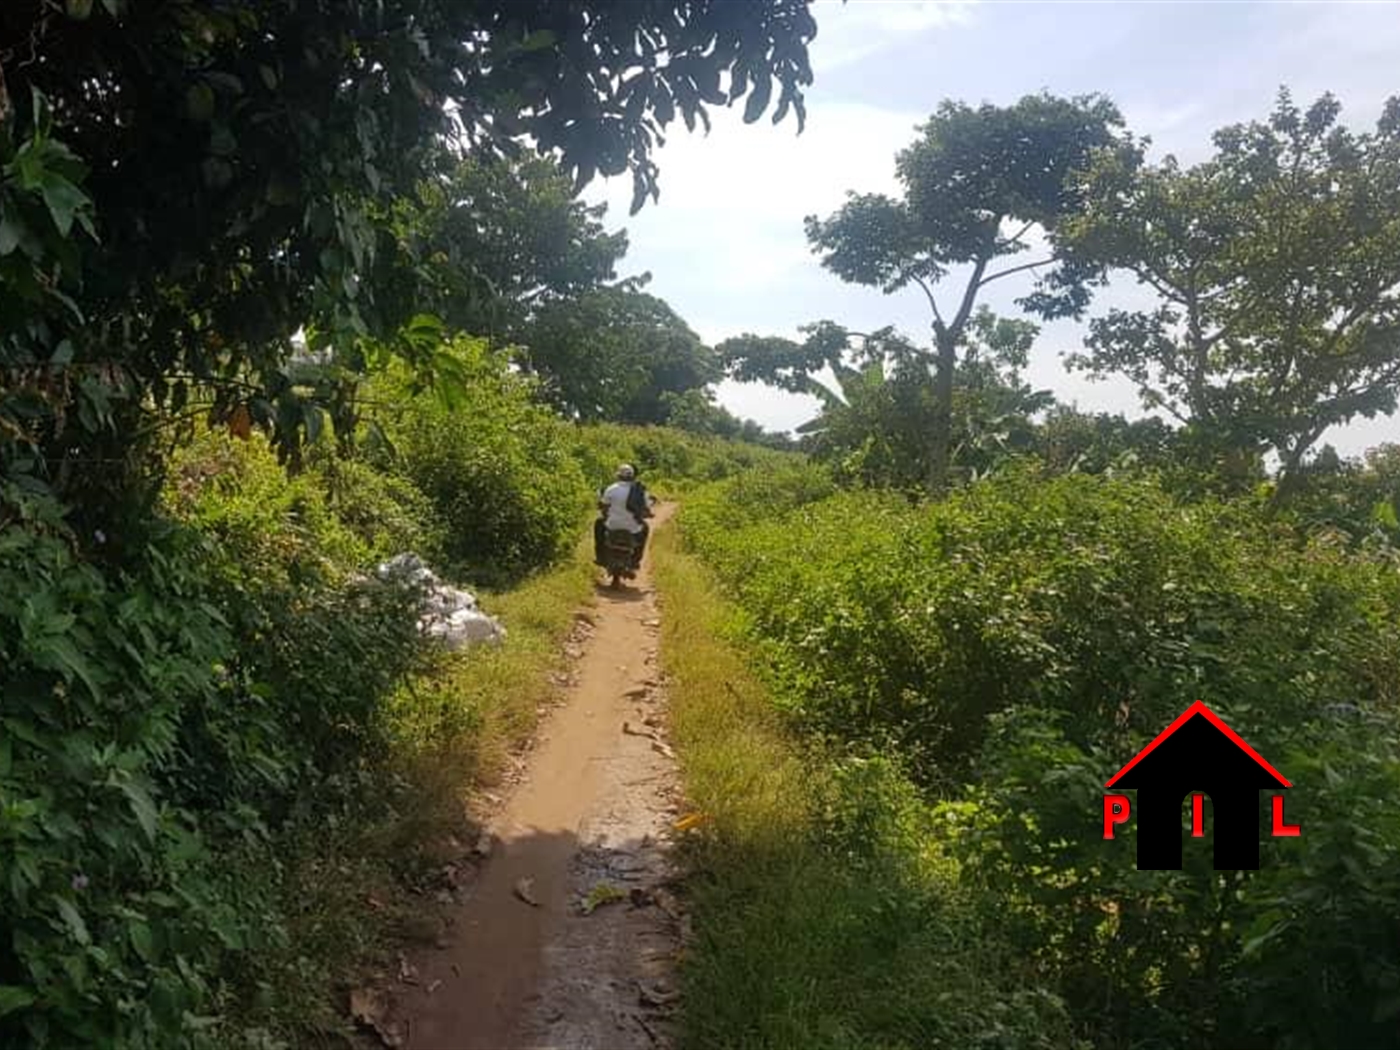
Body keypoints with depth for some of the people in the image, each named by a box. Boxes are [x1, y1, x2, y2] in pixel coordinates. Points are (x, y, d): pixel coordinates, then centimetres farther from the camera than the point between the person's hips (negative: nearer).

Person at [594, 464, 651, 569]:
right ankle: (635, 560, 36)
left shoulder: (612, 489, -8)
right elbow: (647, 512, 1)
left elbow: (602, 505, 0)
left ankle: (600, 556, 33)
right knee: (644, 528, 36)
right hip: (633, 530, 1)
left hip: (612, 526, -1)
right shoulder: (640, 491, -2)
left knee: (599, 523, 32)